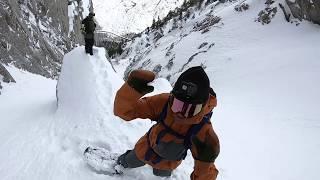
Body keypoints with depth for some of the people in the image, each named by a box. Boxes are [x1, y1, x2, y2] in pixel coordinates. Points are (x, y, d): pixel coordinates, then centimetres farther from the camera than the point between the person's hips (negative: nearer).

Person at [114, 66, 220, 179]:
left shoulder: (203, 131, -42)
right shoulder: (163, 102, -38)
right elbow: (124, 111, -34)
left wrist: (205, 159, -56)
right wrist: (132, 88, -53)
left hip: (167, 164, 0)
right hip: (144, 149, 1)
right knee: (127, 162, 34)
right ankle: (120, 164, 71)